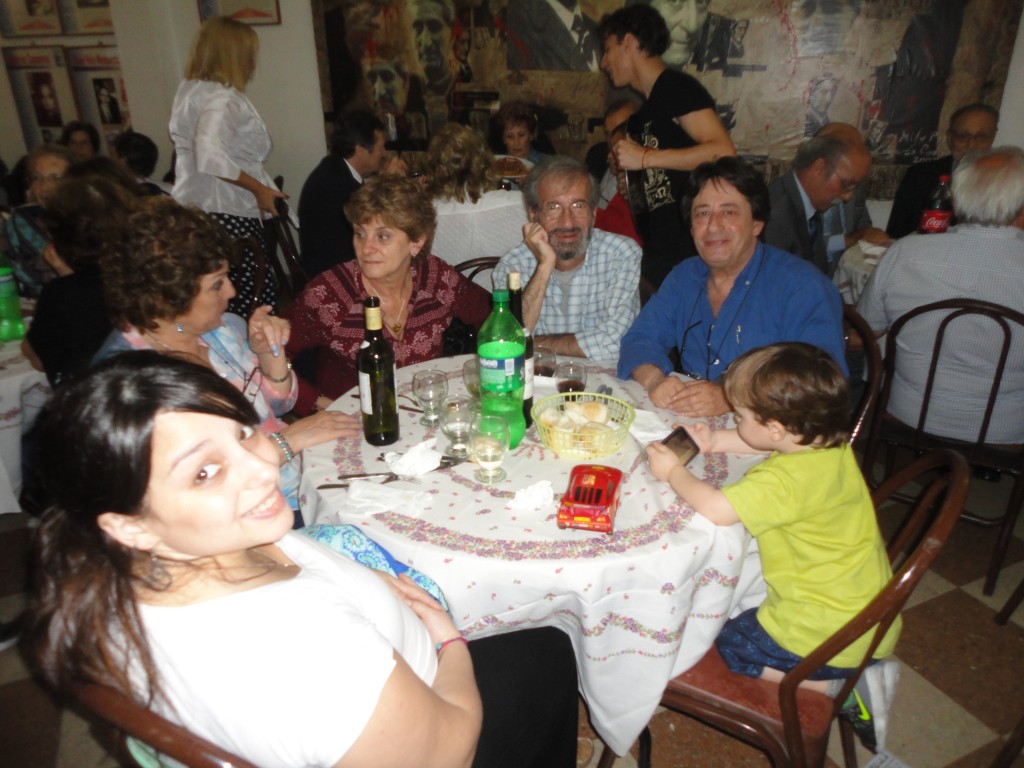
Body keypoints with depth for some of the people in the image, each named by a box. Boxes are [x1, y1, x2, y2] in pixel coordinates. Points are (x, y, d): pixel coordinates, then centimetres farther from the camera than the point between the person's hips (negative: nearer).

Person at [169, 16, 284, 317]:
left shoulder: (189, 91, 17)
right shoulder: (222, 98, -13)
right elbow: (211, 157, -28)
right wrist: (259, 188, -17)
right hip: (227, 215, -10)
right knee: (257, 309, -9)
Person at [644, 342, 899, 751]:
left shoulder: (787, 480, -31)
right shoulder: (830, 442, -4)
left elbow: (715, 507, -31)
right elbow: (763, 443, 14)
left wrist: (673, 471, -14)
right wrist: (715, 441, 5)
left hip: (830, 632, -8)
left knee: (729, 645, 12)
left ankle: (836, 686, 3)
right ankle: (861, 670, 13)